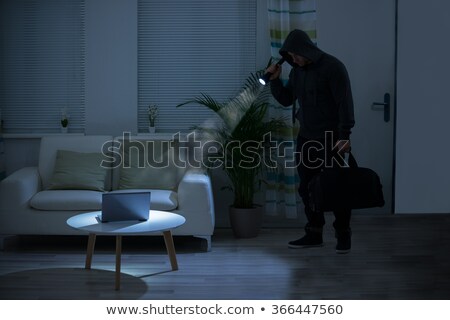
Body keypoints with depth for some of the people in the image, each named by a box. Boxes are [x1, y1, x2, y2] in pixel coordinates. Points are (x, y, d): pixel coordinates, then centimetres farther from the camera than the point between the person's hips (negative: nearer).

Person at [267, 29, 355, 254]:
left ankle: (343, 236, 10)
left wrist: (344, 136, -22)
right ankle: (314, 234, 18)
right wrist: (275, 80, 1)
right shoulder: (297, 71, 9)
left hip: (331, 139, -7)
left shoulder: (333, 67, -12)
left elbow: (345, 102, -16)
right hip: (306, 138, 7)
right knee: (307, 188, 8)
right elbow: (286, 99, 17)